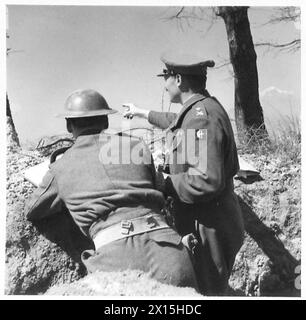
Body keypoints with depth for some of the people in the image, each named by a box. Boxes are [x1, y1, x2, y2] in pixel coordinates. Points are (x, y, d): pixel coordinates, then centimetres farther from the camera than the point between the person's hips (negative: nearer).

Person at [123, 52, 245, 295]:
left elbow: (207, 181, -32)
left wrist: (165, 184, -17)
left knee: (206, 290, 6)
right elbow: (176, 122, 31)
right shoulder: (206, 107, 8)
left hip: (209, 228, -10)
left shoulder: (202, 116, -23)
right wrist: (142, 113, 41)